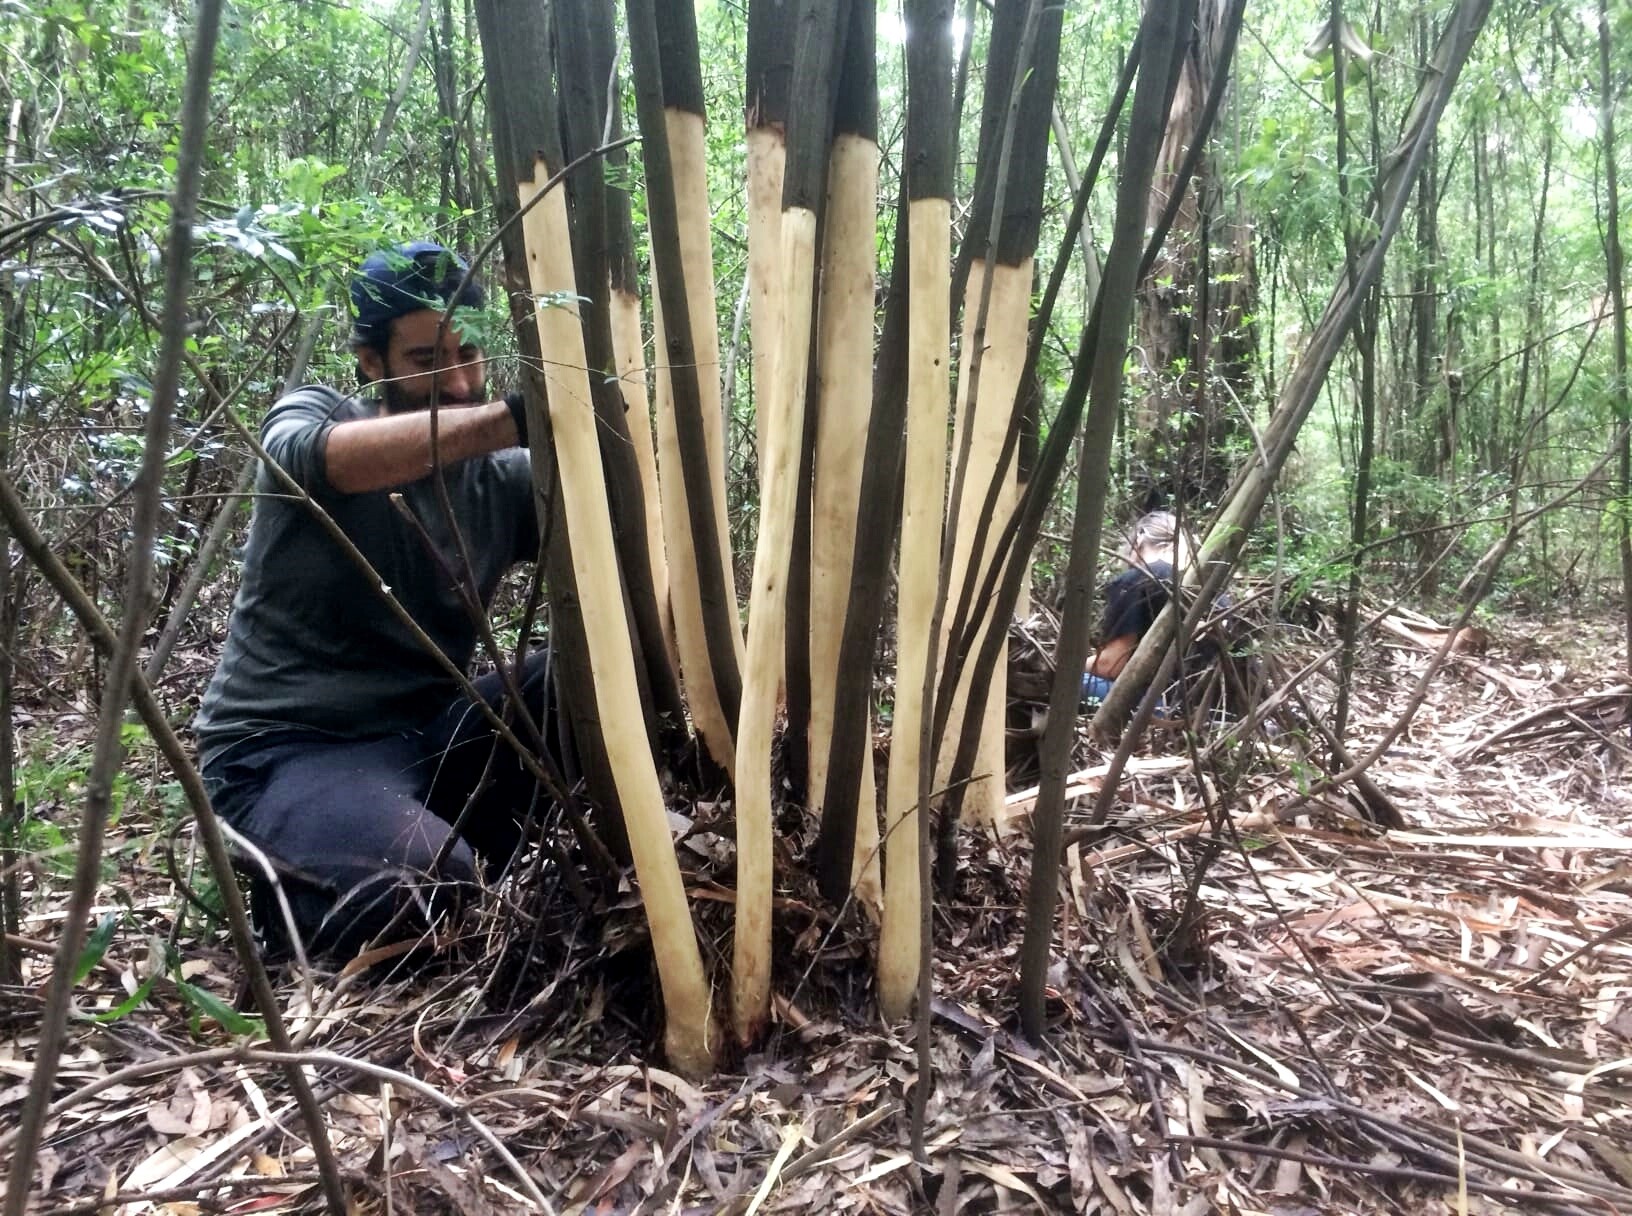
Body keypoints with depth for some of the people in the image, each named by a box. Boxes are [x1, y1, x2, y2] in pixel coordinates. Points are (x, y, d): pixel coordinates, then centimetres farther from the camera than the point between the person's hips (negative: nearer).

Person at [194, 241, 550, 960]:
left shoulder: (504, 479, 6)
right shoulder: (313, 417, -2)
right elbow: (322, 457, -29)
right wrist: (519, 416, -42)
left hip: (425, 733, 4)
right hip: (283, 749, -3)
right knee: (438, 891, -31)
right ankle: (282, 889, 2)